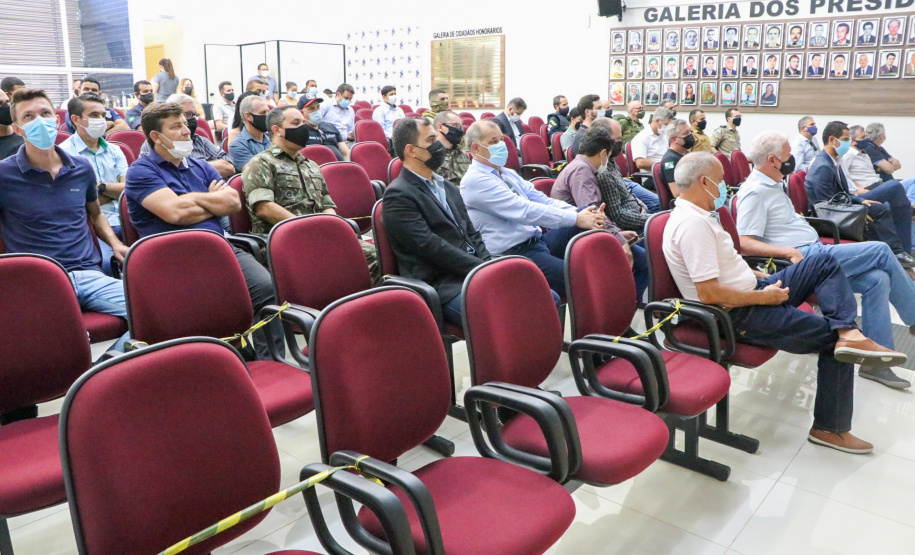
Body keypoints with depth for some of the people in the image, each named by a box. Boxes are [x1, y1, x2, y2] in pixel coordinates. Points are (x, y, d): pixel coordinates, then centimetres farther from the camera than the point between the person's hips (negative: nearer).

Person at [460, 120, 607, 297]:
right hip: (513, 254, -8)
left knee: (589, 214, -7)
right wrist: (576, 218, -19)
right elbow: (524, 210, -19)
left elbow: (541, 200, 9)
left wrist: (580, 214, -8)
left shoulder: (507, 174, 17)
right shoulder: (474, 181, -11)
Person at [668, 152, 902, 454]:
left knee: (824, 263, 8)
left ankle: (849, 334, -12)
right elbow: (709, 293, -31)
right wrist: (764, 296, -19)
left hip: (751, 294, 10)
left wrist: (762, 278, 9)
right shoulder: (693, 223, -25)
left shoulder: (695, 214, 8)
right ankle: (830, 428, 10)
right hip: (738, 316, -10)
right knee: (834, 338, -3)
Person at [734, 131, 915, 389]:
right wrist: (790, 252, -29)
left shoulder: (773, 185, 18)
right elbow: (745, 244, -22)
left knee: (877, 279, -5)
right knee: (881, 251, -10)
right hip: (802, 258, -10)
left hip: (815, 252, 10)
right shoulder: (754, 192, -13)